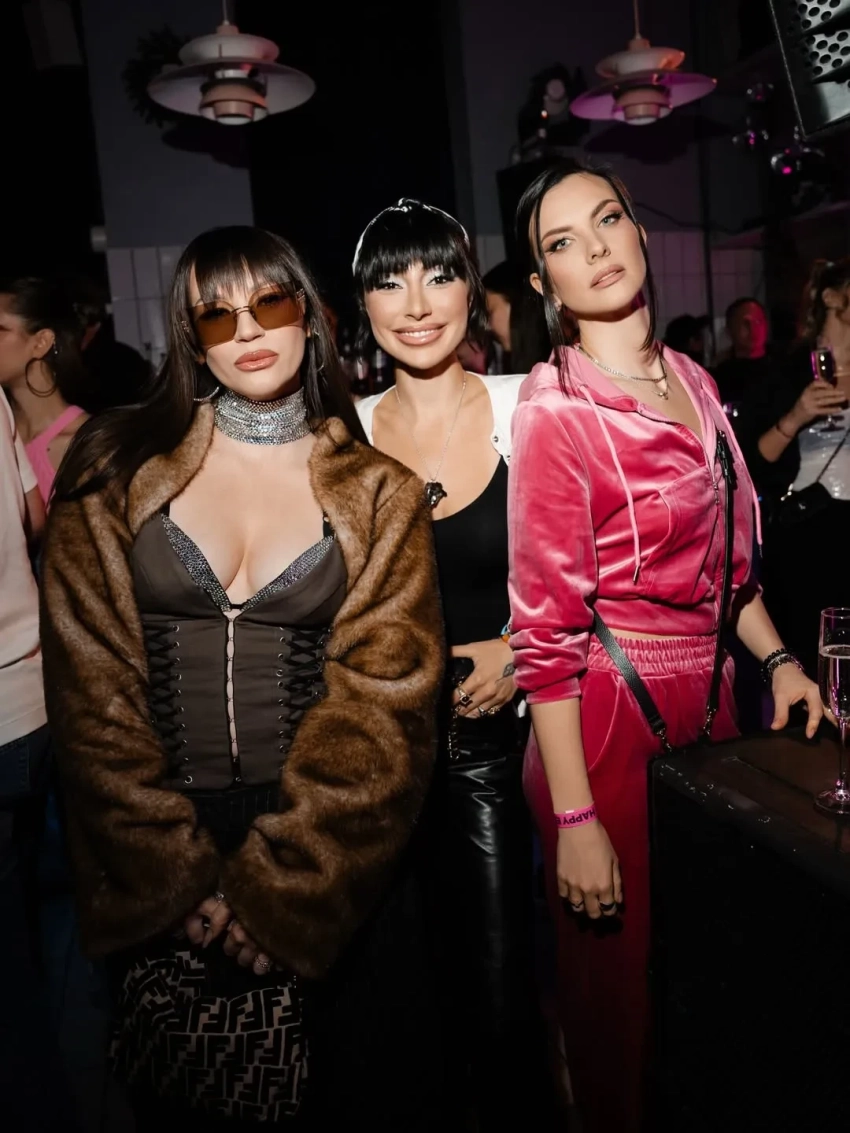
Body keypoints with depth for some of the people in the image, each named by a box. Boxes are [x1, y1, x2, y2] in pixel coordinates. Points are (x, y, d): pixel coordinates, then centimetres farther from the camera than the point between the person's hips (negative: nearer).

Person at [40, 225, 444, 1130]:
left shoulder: (378, 496, 0)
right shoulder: (117, 471, 0)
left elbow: (381, 703, -6)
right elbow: (89, 683, -4)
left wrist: (277, 887, -11)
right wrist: (179, 876, -8)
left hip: (325, 850, 0)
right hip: (151, 865, 1)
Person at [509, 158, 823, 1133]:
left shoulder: (692, 382, 8)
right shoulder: (553, 410, -13)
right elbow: (546, 627, -17)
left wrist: (777, 659, 7)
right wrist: (573, 818, -18)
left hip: (706, 703, 7)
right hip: (606, 723, -6)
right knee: (619, 973, 10)